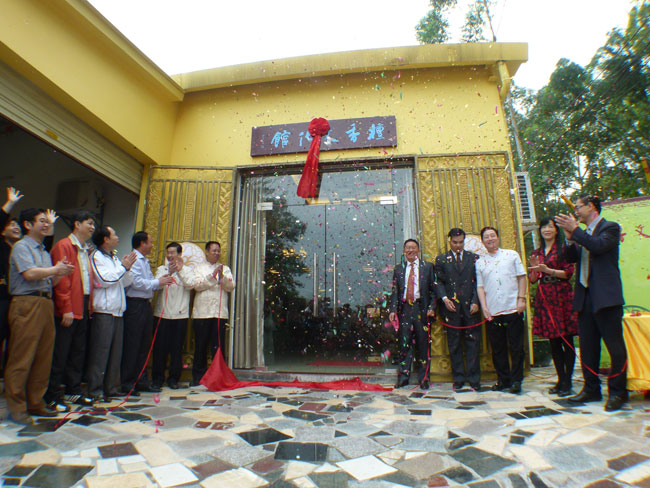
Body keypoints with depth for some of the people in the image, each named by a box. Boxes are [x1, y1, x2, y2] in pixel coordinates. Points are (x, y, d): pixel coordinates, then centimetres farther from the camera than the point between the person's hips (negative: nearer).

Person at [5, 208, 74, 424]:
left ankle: (35, 403, 18)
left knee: (43, 357, 9)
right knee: (22, 358, -3)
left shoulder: (45, 252, 22)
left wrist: (60, 273, 2)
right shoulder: (21, 246, -1)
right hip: (27, 304, -7)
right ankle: (16, 408, 6)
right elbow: (29, 273, -15)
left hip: (45, 304, 8)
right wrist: (56, 269, -4)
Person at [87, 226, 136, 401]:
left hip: (117, 311, 8)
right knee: (100, 350, -4)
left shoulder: (114, 258, 19)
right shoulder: (96, 257, -4)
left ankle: (111, 387, 18)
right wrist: (123, 267, -8)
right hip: (103, 311, -8)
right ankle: (95, 389, 5)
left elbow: (125, 282, 17)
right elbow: (105, 279, -16)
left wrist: (128, 268, 1)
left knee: (116, 351, 10)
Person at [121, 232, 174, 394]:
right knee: (132, 345, -2)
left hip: (146, 305, 10)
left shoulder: (145, 261, 19)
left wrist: (160, 281, 3)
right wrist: (158, 282, -14)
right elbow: (137, 283, -21)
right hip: (135, 305, -10)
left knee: (144, 344, 14)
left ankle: (142, 381, 24)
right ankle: (127, 383, 10)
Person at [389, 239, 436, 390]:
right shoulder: (399, 269, 12)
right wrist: (393, 310, -1)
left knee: (422, 344, 4)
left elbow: (433, 289, 5)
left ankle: (423, 379, 17)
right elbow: (395, 291, 10)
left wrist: (431, 308, -6)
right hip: (404, 308, 1)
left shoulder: (427, 267, 7)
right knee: (404, 343, 2)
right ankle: (403, 377, 13)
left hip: (421, 309, -1)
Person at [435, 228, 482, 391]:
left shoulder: (474, 258, 10)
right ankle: (458, 379, 16)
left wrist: (476, 302, -5)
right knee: (454, 344, 6)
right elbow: (439, 282, 4)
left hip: (470, 306, 0)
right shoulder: (441, 260, 9)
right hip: (451, 307, 0)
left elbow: (478, 281, 6)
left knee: (473, 343, 3)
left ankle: (474, 379, 13)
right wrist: (444, 298, -11)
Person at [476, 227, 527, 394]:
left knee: (516, 346, 3)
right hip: (492, 312, 2)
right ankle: (503, 379, 20)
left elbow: (522, 277, 5)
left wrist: (521, 299, -5)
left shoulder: (512, 255, 7)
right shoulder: (480, 262, 9)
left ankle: (516, 380, 15)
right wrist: (484, 307, -4)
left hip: (513, 309, -1)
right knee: (498, 348, 8)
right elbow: (480, 286, 6)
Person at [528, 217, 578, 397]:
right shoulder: (536, 253, 15)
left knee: (567, 340, -1)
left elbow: (568, 272, -7)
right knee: (553, 341, 8)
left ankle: (567, 382, 6)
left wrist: (548, 270, -19)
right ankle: (561, 379, 17)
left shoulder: (563, 248, 1)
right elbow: (532, 279, 14)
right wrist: (534, 269, -6)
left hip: (561, 296, -5)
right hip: (544, 298, 5)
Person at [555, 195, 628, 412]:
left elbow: (599, 246, -20)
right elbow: (572, 258, 10)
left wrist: (575, 230, -18)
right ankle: (592, 389, 20)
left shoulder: (610, 227, -2)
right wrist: (570, 238, -3)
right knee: (587, 345, 10)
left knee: (614, 344, 0)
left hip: (605, 296, -7)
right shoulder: (583, 234, 19)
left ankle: (617, 391, 11)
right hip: (585, 296, 8)